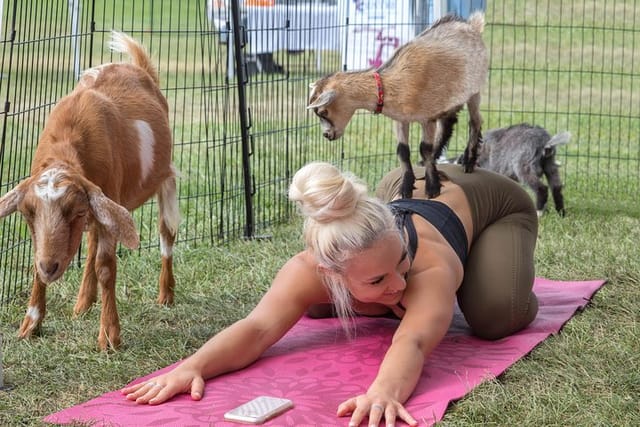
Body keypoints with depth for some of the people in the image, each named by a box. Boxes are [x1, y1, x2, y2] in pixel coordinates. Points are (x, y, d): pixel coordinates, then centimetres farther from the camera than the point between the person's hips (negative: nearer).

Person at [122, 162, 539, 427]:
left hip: (485, 199, -3)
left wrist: (387, 390, -88)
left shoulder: (430, 266, -49)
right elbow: (258, 327, -54)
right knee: (317, 305, 4)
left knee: (496, 318, -26)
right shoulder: (310, 270, -39)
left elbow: (412, 342, -66)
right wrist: (192, 367, -73)